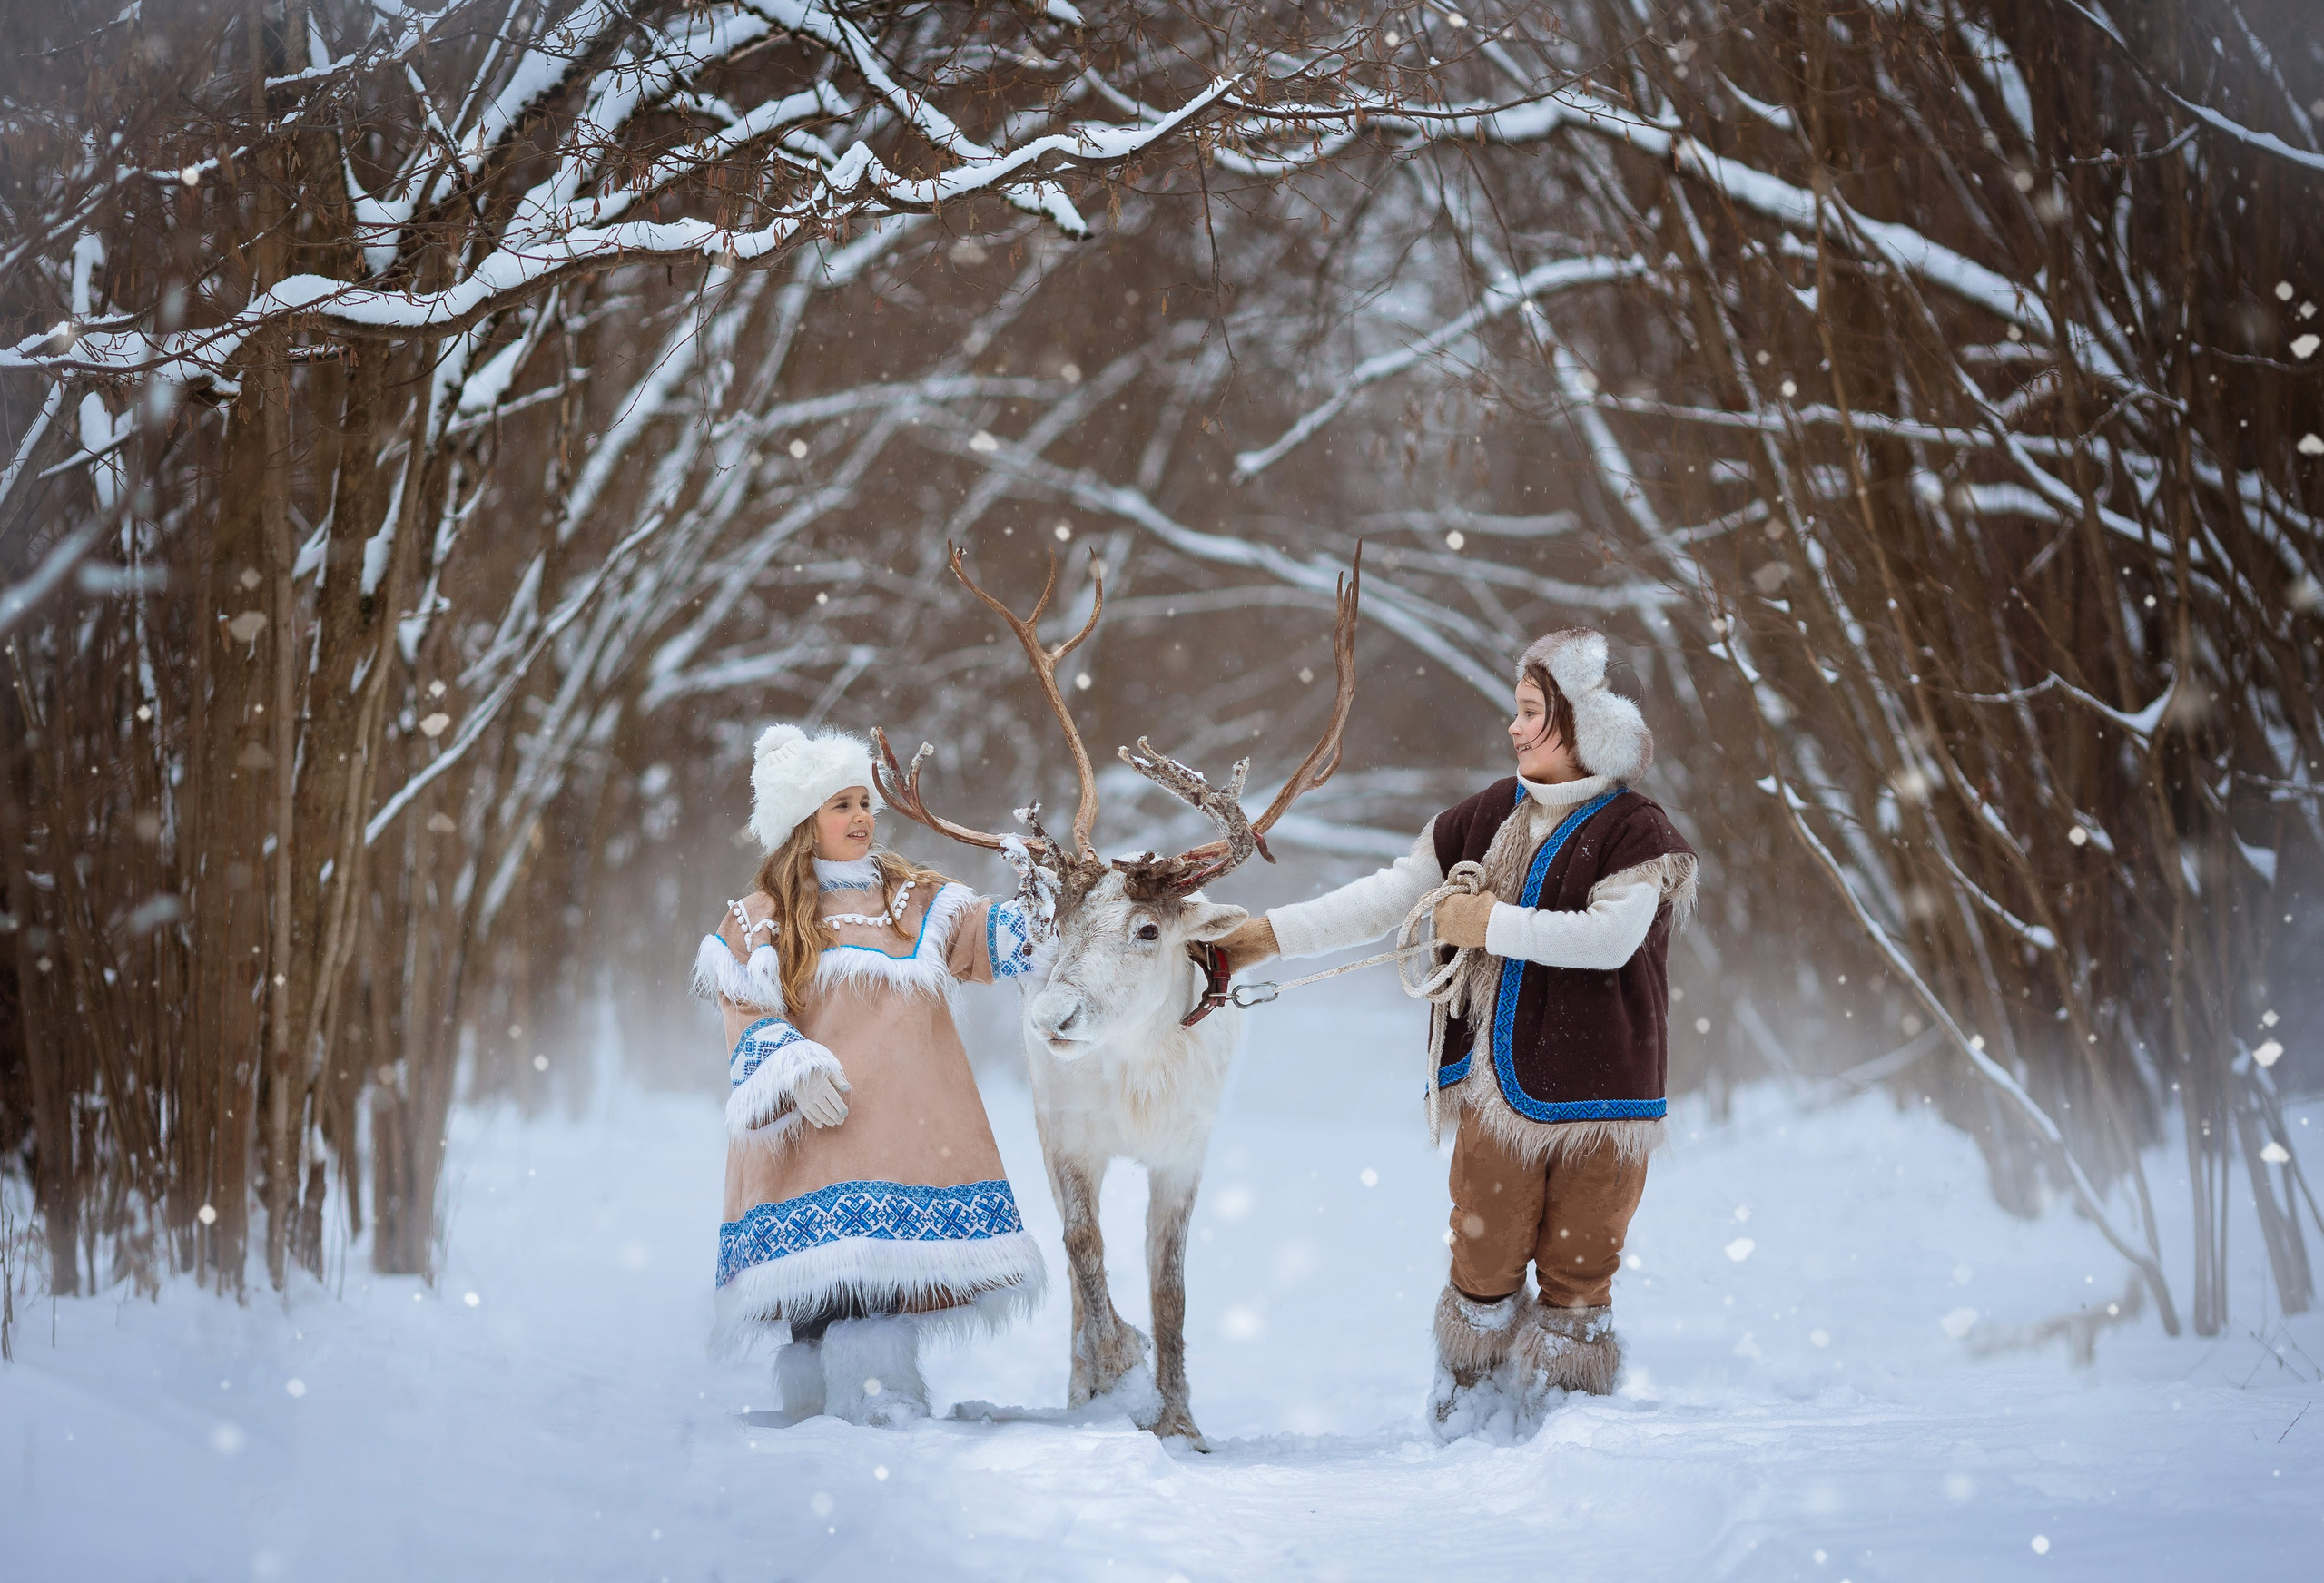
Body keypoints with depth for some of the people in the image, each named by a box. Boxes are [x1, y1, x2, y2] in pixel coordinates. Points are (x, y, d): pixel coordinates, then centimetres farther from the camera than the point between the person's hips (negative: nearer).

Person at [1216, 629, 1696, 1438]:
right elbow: (1385, 898, 9)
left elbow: (1612, 938, -20)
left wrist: (1495, 925, -15)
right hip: (1496, 1090, 4)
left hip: (1594, 1094, -4)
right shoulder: (1489, 817, 10)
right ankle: (1468, 1405, 23)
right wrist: (1272, 935, 2)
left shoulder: (1634, 831, -6)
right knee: (1484, 1259, 7)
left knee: (1575, 1272, 1)